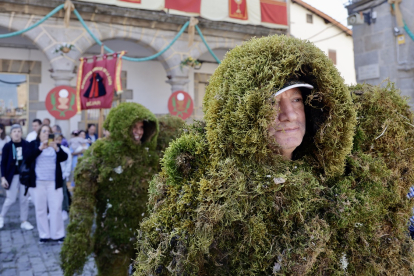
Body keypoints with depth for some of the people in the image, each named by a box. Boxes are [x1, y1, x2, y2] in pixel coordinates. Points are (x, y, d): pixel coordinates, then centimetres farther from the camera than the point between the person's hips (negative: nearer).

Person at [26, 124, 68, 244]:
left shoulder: (55, 144, 9)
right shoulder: (33, 144, 5)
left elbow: (64, 157, -4)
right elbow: (28, 158, -10)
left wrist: (57, 149, -21)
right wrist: (40, 148, -22)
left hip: (54, 182, 1)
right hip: (38, 182, 0)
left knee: (56, 208, 1)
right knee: (40, 209, 5)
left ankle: (58, 234, 9)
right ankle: (44, 235, 15)